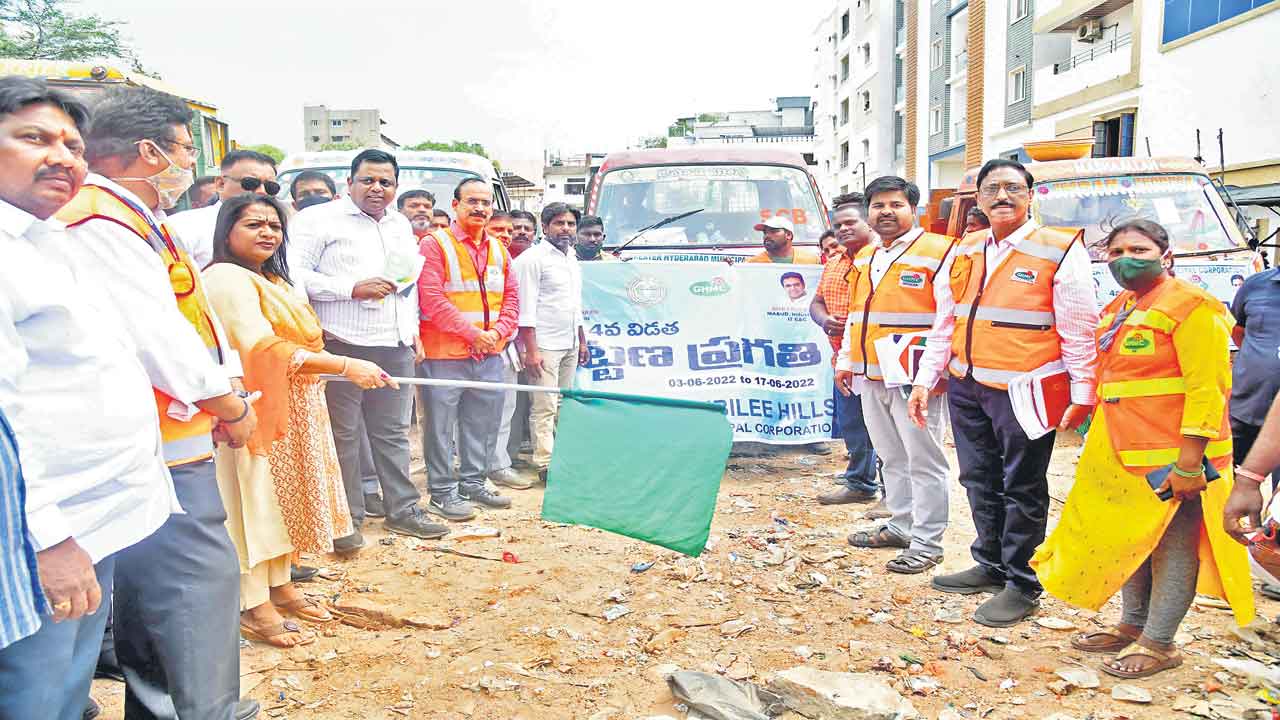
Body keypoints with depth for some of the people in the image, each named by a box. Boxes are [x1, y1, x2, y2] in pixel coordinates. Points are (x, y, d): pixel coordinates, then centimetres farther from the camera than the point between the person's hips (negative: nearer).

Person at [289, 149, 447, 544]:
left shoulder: (401, 225, 19)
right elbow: (294, 274, -13)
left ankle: (403, 510, 21)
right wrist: (353, 288, -16)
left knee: (393, 432, 12)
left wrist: (413, 331, 21)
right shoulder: (319, 220, -3)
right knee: (343, 435, 1)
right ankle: (347, 519, 12)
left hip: (396, 348, 6)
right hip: (343, 345, -6)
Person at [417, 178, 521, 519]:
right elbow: (431, 298, -14)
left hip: (490, 354, 6)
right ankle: (442, 492, 10)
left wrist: (498, 332, -5)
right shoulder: (435, 244, -6)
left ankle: (472, 484, 26)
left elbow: (511, 296, 13)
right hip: (445, 353, -6)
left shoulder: (498, 250, 14)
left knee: (483, 423, 13)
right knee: (441, 424, -1)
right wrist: (472, 333, -16)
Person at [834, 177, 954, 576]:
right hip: (871, 377, 8)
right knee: (891, 457, 16)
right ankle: (901, 525, 29)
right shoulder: (864, 258, 17)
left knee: (923, 460, -1)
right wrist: (846, 361, 19)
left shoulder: (937, 251, -7)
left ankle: (926, 543, 7)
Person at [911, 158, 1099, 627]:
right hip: (966, 388, 6)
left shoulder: (1060, 251, -5)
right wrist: (925, 379, 10)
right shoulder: (964, 251, 12)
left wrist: (1081, 393, -10)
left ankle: (1021, 585, 17)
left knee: (1022, 488, 3)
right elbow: (945, 322, 15)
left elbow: (1079, 330, -6)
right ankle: (990, 566, 33)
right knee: (980, 481, 16)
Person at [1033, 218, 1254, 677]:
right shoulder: (1118, 310, 15)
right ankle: (1132, 627, 30)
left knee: (1171, 546, 3)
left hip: (1171, 456, -8)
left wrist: (1190, 460, -21)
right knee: (1131, 540, 16)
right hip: (1123, 452, 8)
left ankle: (1159, 645, 14)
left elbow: (1207, 388, -17)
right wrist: (1098, 439, 20)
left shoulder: (1190, 307, -11)